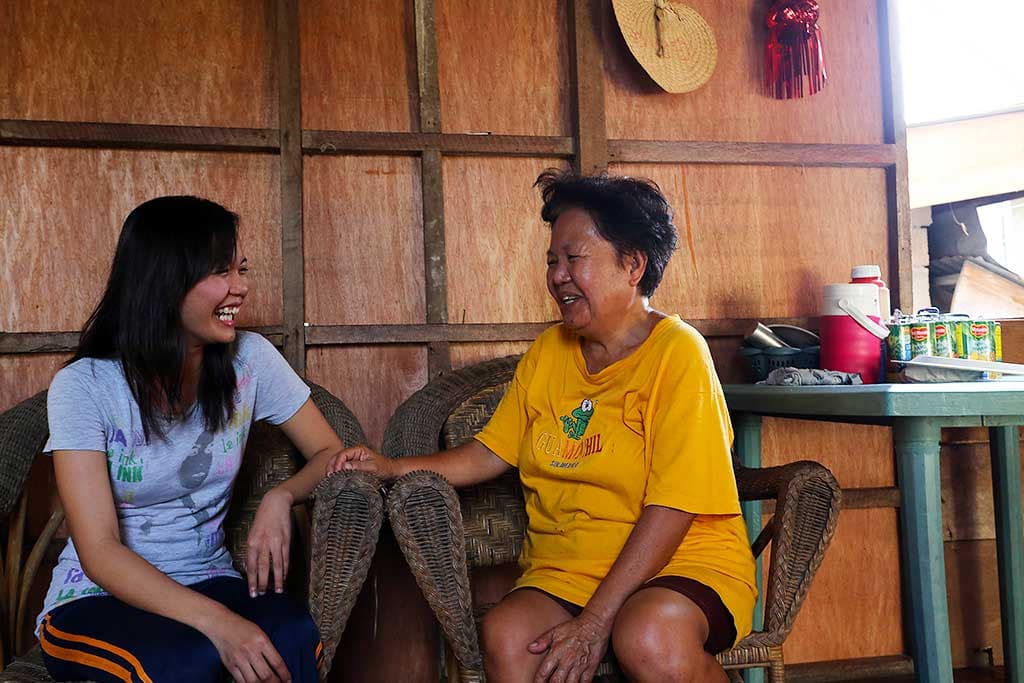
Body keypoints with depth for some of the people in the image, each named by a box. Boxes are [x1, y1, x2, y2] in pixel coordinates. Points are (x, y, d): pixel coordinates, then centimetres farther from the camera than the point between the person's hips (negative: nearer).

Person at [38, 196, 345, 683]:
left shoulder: (249, 360, -4)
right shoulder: (83, 386, -13)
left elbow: (331, 454, 4)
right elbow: (99, 551, -19)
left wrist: (281, 497, -20)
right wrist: (215, 620, -33)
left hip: (208, 582, 3)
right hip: (95, 600, -2)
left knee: (294, 636, -30)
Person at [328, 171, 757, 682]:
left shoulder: (677, 353, -10)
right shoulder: (547, 353, 11)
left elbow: (671, 508, -16)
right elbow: (489, 453, 16)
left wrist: (594, 621, -21)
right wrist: (391, 468, 0)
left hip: (687, 563, -4)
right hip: (564, 570, 4)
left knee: (649, 638, -36)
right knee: (505, 636, -27)